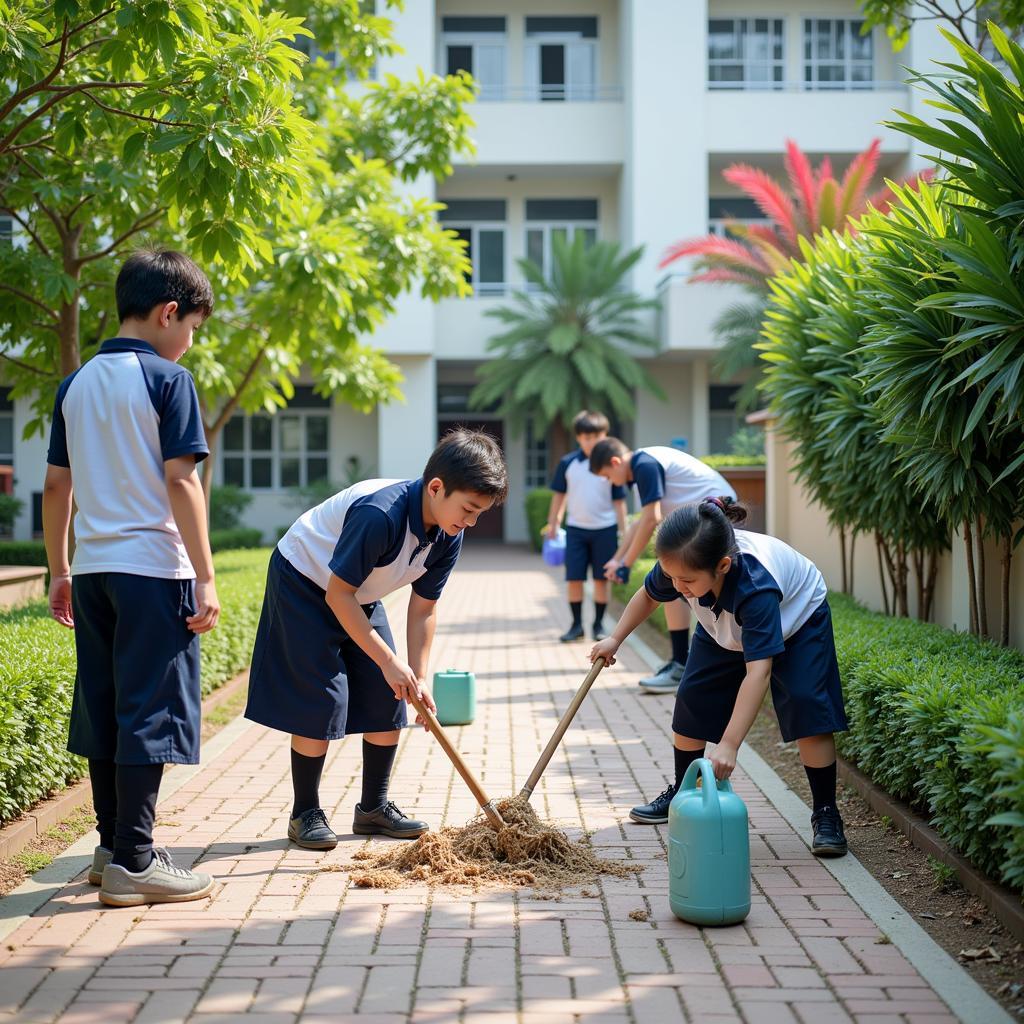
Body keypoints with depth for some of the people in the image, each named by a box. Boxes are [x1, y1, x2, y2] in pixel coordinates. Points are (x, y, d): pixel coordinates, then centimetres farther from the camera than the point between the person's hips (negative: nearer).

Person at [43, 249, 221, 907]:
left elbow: (57, 486, 13)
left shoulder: (77, 385, 11)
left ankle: (113, 846, 23)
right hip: (154, 568, -7)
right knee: (149, 711, -2)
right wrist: (206, 578, -12)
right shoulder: (168, 379, -8)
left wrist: (60, 571, 20)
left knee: (103, 708, 13)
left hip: (94, 570, 7)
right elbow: (180, 482, -14)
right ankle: (133, 862, 0)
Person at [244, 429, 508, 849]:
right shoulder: (380, 514, -38)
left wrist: (418, 677, -12)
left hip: (360, 595, 8)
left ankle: (374, 806, 15)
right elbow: (338, 594, -32)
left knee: (388, 699, 2)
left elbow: (423, 608, -5)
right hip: (303, 584, -8)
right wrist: (388, 661, -29)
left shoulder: (448, 537, -14)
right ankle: (305, 813, 2)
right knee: (321, 699, -12)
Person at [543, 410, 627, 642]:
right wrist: (552, 524, 8)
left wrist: (623, 531, 0)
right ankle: (576, 625, 11)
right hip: (575, 528, 1)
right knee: (574, 578, 1)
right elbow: (559, 495, 9)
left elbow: (618, 501, 2)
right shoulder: (567, 463, 0)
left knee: (601, 579, 5)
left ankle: (599, 624, 16)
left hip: (605, 529, -1)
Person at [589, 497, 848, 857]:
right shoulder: (681, 565, -31)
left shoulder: (756, 586, -48)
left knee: (808, 708, -20)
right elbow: (649, 595, -3)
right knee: (691, 700, 1)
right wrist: (615, 639, -4)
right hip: (725, 628, 6)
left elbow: (758, 670, -53)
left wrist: (728, 745, -57)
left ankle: (825, 814, -8)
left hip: (796, 618, -5)